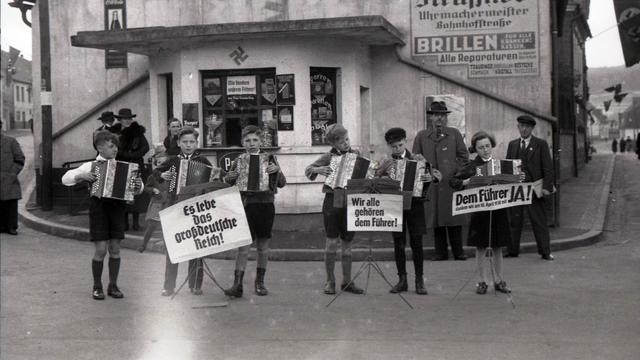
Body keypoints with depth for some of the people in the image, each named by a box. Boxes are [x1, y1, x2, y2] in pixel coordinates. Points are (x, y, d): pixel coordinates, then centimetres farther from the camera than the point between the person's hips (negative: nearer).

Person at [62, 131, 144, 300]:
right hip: (99, 206, -3)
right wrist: (81, 176, -18)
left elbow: (138, 188, 12)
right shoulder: (91, 166, 1)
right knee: (101, 249, -3)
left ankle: (113, 286, 17)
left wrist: (138, 186, -11)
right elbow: (65, 178, -1)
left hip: (117, 207, 3)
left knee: (115, 248, 6)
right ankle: (97, 287, 11)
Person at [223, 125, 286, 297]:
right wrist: (229, 178, -10)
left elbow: (281, 183, 3)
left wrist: (277, 170, -15)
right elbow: (229, 185, 12)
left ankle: (260, 282, 21)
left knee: (263, 245, 9)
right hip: (246, 205, -1)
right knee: (243, 245, -7)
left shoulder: (269, 158, 5)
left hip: (265, 204, 1)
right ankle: (237, 284, -7)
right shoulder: (238, 161, 6)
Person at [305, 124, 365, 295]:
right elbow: (308, 170, 4)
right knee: (332, 242, -1)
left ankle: (347, 281, 16)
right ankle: (330, 281, 9)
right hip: (333, 201, -3)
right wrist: (318, 170, -16)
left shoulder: (356, 154, 9)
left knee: (347, 243, 7)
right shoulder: (328, 157, 0)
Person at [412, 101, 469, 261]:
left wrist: (457, 173, -1)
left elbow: (463, 156, 10)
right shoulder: (421, 136, 10)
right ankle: (440, 252, 8)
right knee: (436, 218, 2)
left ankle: (458, 251, 4)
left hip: (452, 182, -1)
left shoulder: (454, 134, 9)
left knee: (454, 218, -2)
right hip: (431, 184, 1)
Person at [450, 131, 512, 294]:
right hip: (479, 209, -2)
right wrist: (464, 182, -22)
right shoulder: (472, 166, -3)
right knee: (481, 247, 4)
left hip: (499, 209, 2)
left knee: (498, 247, 10)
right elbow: (453, 180, -4)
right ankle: (483, 281, 15)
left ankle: (499, 280, 20)